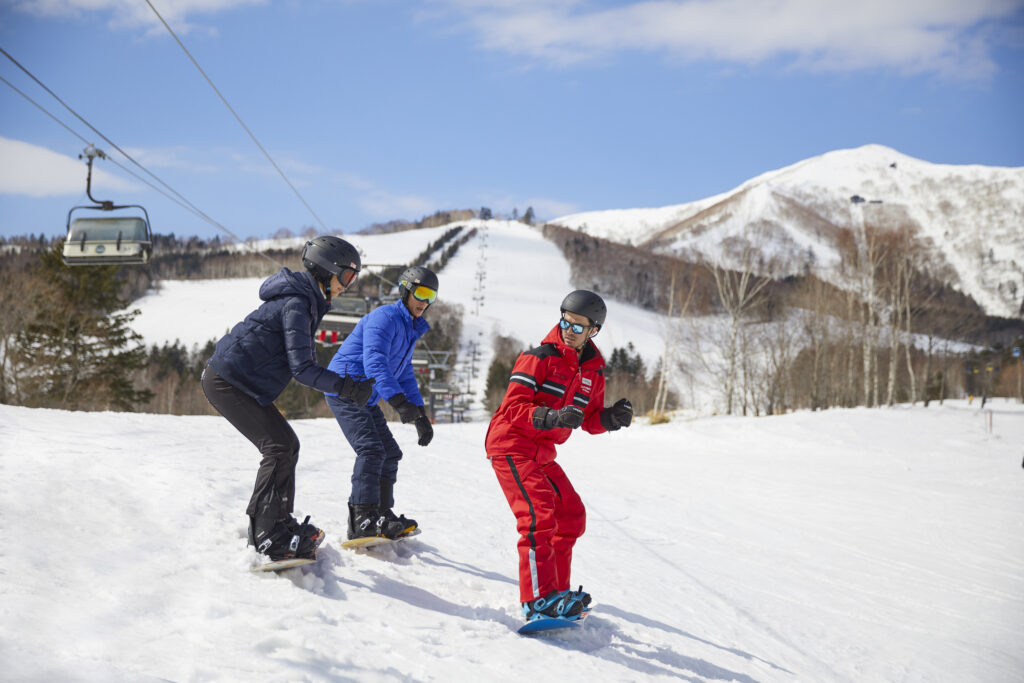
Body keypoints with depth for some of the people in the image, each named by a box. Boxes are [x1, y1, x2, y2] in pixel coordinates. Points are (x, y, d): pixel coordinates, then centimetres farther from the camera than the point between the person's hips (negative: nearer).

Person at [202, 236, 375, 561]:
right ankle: (264, 535, -12)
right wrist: (345, 387, -29)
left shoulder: (308, 301, 11)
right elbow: (301, 368, -26)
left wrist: (347, 384, 13)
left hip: (241, 381, 10)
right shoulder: (296, 303, -20)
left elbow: (306, 363, 17)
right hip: (226, 381, -10)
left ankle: (280, 524, 12)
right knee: (280, 446, -13)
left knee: (286, 445, 8)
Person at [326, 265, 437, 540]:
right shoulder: (384, 318, -14)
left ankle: (381, 515, 15)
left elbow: (404, 374, 26)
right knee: (371, 450, -22)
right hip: (344, 388, -10)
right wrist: (398, 400, -42)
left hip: (365, 398, 10)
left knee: (390, 453, 9)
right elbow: (374, 362, -29)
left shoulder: (410, 329, 18)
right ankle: (362, 520, -26)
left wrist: (420, 415, 18)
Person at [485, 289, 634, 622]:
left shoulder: (593, 370, 10)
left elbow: (589, 420, 15)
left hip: (542, 454, 8)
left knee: (571, 515, 11)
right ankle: (538, 600, -24)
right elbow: (513, 406, -17)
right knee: (540, 515, -21)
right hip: (512, 446, -8)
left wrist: (612, 417, -7)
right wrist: (551, 417, -33)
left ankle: (557, 590, 23)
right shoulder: (539, 357, -12)